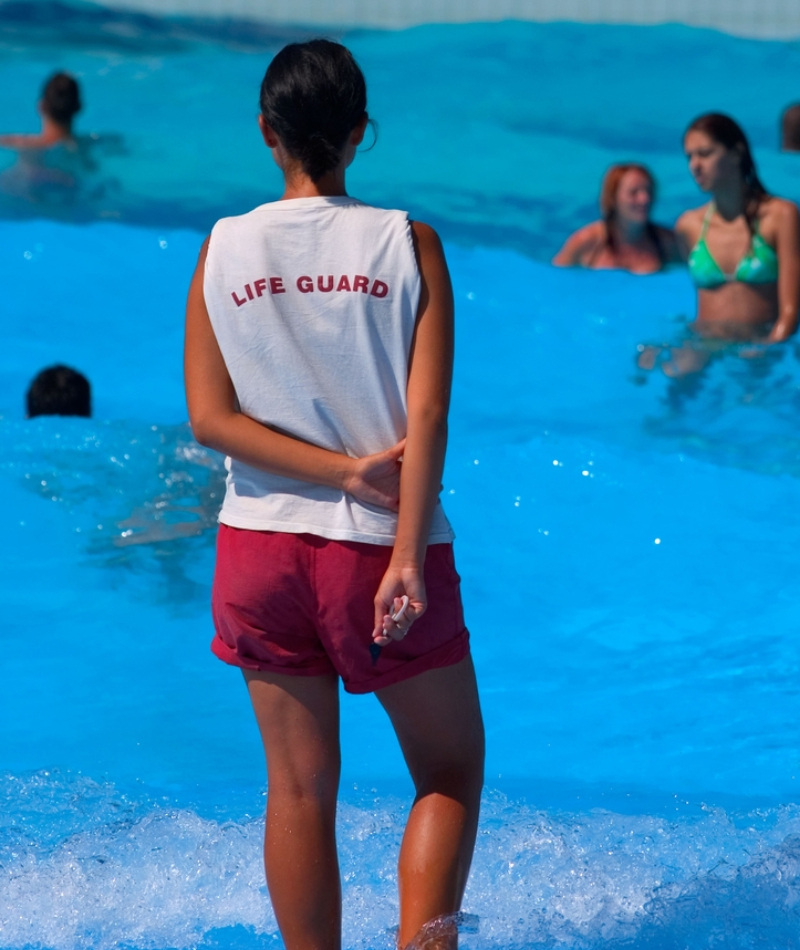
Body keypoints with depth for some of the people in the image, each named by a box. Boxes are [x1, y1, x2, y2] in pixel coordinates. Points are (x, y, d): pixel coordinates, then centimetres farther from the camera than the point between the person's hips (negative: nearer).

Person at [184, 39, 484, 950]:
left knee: (299, 788, 10)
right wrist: (408, 556, -14)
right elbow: (427, 416, -13)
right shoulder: (407, 243, -6)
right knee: (450, 771, 11)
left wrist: (344, 470, -9)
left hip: (264, 543, 2)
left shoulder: (225, 249, -1)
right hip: (384, 544, -2)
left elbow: (210, 415, -6)